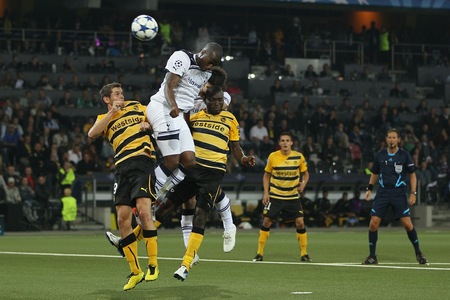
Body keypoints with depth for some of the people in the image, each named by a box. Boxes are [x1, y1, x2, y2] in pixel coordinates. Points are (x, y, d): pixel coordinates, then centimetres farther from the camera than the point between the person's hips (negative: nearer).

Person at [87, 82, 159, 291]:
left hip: (142, 161, -3)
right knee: (122, 218, -5)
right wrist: (112, 112, -6)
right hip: (122, 167, 3)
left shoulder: (136, 107, 17)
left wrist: (148, 124, 1)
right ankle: (135, 272, 5)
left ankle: (153, 264, -11)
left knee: (143, 210, -20)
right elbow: (92, 134, -3)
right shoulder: (104, 118, 18)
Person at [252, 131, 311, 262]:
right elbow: (266, 175, 7)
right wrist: (266, 192, -3)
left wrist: (303, 184, -13)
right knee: (266, 221, -7)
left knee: (300, 222, -8)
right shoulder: (272, 157, -5)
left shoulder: (299, 157, -4)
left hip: (293, 197, 0)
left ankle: (304, 254, 6)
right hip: (275, 196, 0)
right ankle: (259, 253, 3)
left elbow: (305, 173, 8)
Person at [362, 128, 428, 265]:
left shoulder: (405, 155, -2)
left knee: (407, 223, -8)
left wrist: (413, 193, -5)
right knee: (373, 223, -8)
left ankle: (418, 254, 11)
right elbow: (375, 173, 18)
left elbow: (412, 175, 3)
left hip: (399, 194, -2)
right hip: (383, 193, 2)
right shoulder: (380, 155, 5)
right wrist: (369, 188, 7)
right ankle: (372, 257, 3)